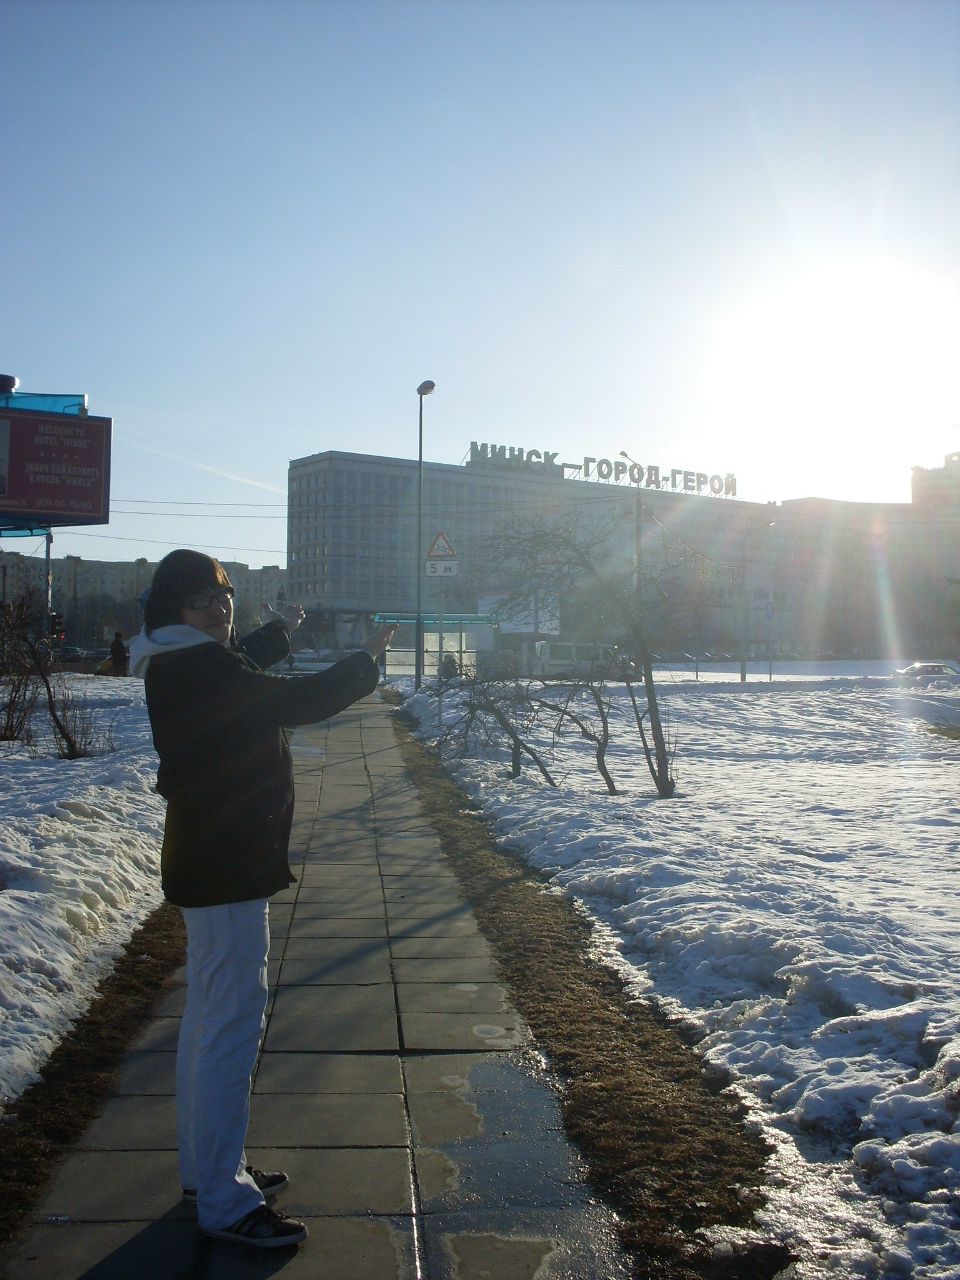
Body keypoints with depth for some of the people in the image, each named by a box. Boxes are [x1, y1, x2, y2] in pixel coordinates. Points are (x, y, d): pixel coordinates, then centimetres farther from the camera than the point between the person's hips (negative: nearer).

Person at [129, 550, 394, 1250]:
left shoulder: (182, 664, 10)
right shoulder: (197, 667, -22)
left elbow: (241, 670, 31)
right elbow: (296, 702, -22)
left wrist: (283, 631, 44)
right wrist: (367, 660, -8)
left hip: (208, 860, 11)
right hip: (227, 868, -11)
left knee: (208, 1017, 19)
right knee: (233, 1026, -5)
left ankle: (207, 1169, 33)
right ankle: (224, 1203, 5)